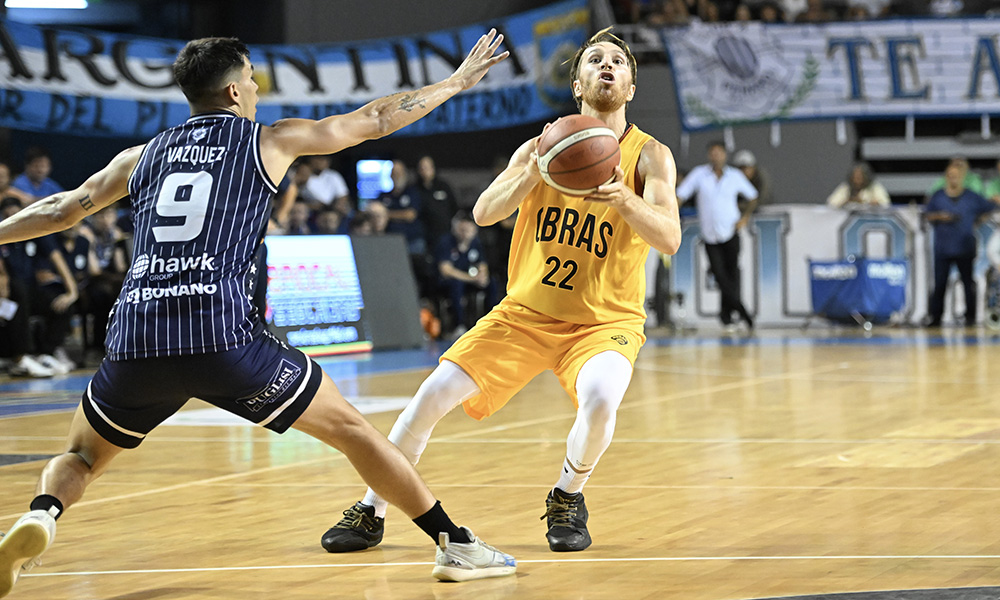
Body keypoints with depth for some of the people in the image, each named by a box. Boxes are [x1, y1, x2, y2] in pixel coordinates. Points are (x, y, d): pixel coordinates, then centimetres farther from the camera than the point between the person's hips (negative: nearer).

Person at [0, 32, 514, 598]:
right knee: (350, 429, 12)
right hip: (223, 335, -3)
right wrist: (457, 82, 32)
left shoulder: (144, 156, 22)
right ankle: (456, 545, 10)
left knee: (81, 457, 23)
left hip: (137, 340, 3)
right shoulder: (270, 141, 13)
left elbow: (61, 211, 29)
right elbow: (375, 120, 20)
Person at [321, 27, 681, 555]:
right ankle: (371, 513, 5)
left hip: (607, 321, -2)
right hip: (526, 312, 2)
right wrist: (535, 170, -30)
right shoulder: (541, 148, 0)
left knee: (599, 398, -33)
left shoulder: (649, 156, -8)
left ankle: (567, 500, -2)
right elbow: (484, 213, -13)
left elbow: (669, 239, -22)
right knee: (435, 392, -12)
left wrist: (623, 198, -41)